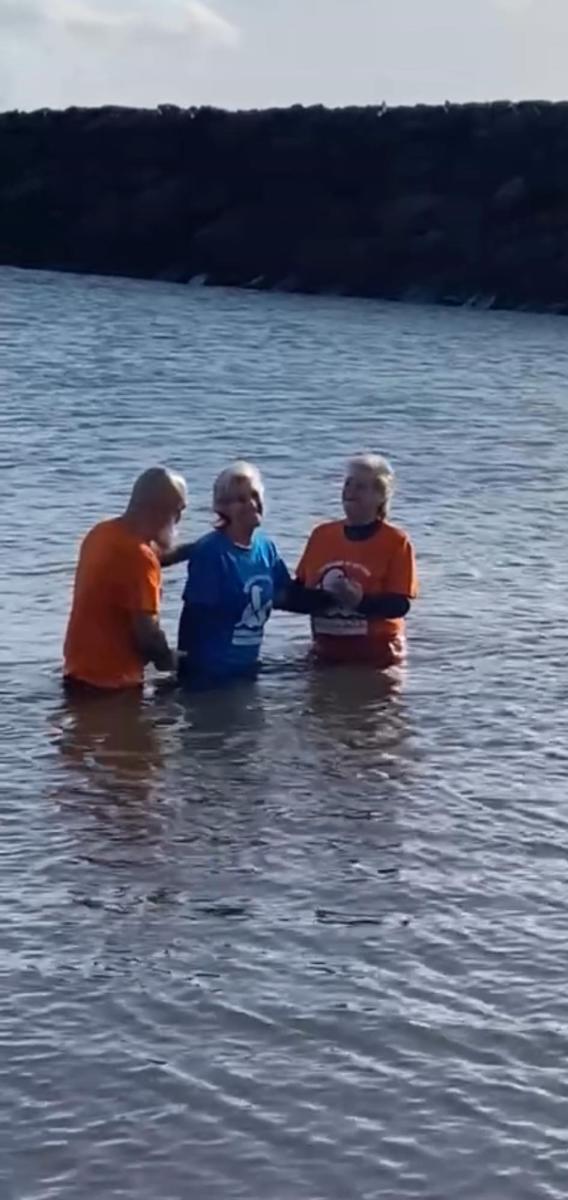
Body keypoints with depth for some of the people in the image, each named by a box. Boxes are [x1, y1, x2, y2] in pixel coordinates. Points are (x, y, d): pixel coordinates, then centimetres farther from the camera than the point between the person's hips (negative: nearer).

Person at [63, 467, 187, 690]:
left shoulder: (103, 533, 4)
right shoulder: (139, 556, -22)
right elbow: (146, 633, -22)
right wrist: (170, 661, -2)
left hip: (79, 670, 9)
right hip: (111, 680, -9)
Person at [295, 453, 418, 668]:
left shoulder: (395, 541, -9)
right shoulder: (322, 534, 5)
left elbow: (400, 604, -17)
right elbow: (301, 587, 13)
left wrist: (361, 601, -34)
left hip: (377, 656, -5)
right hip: (327, 652, 5)